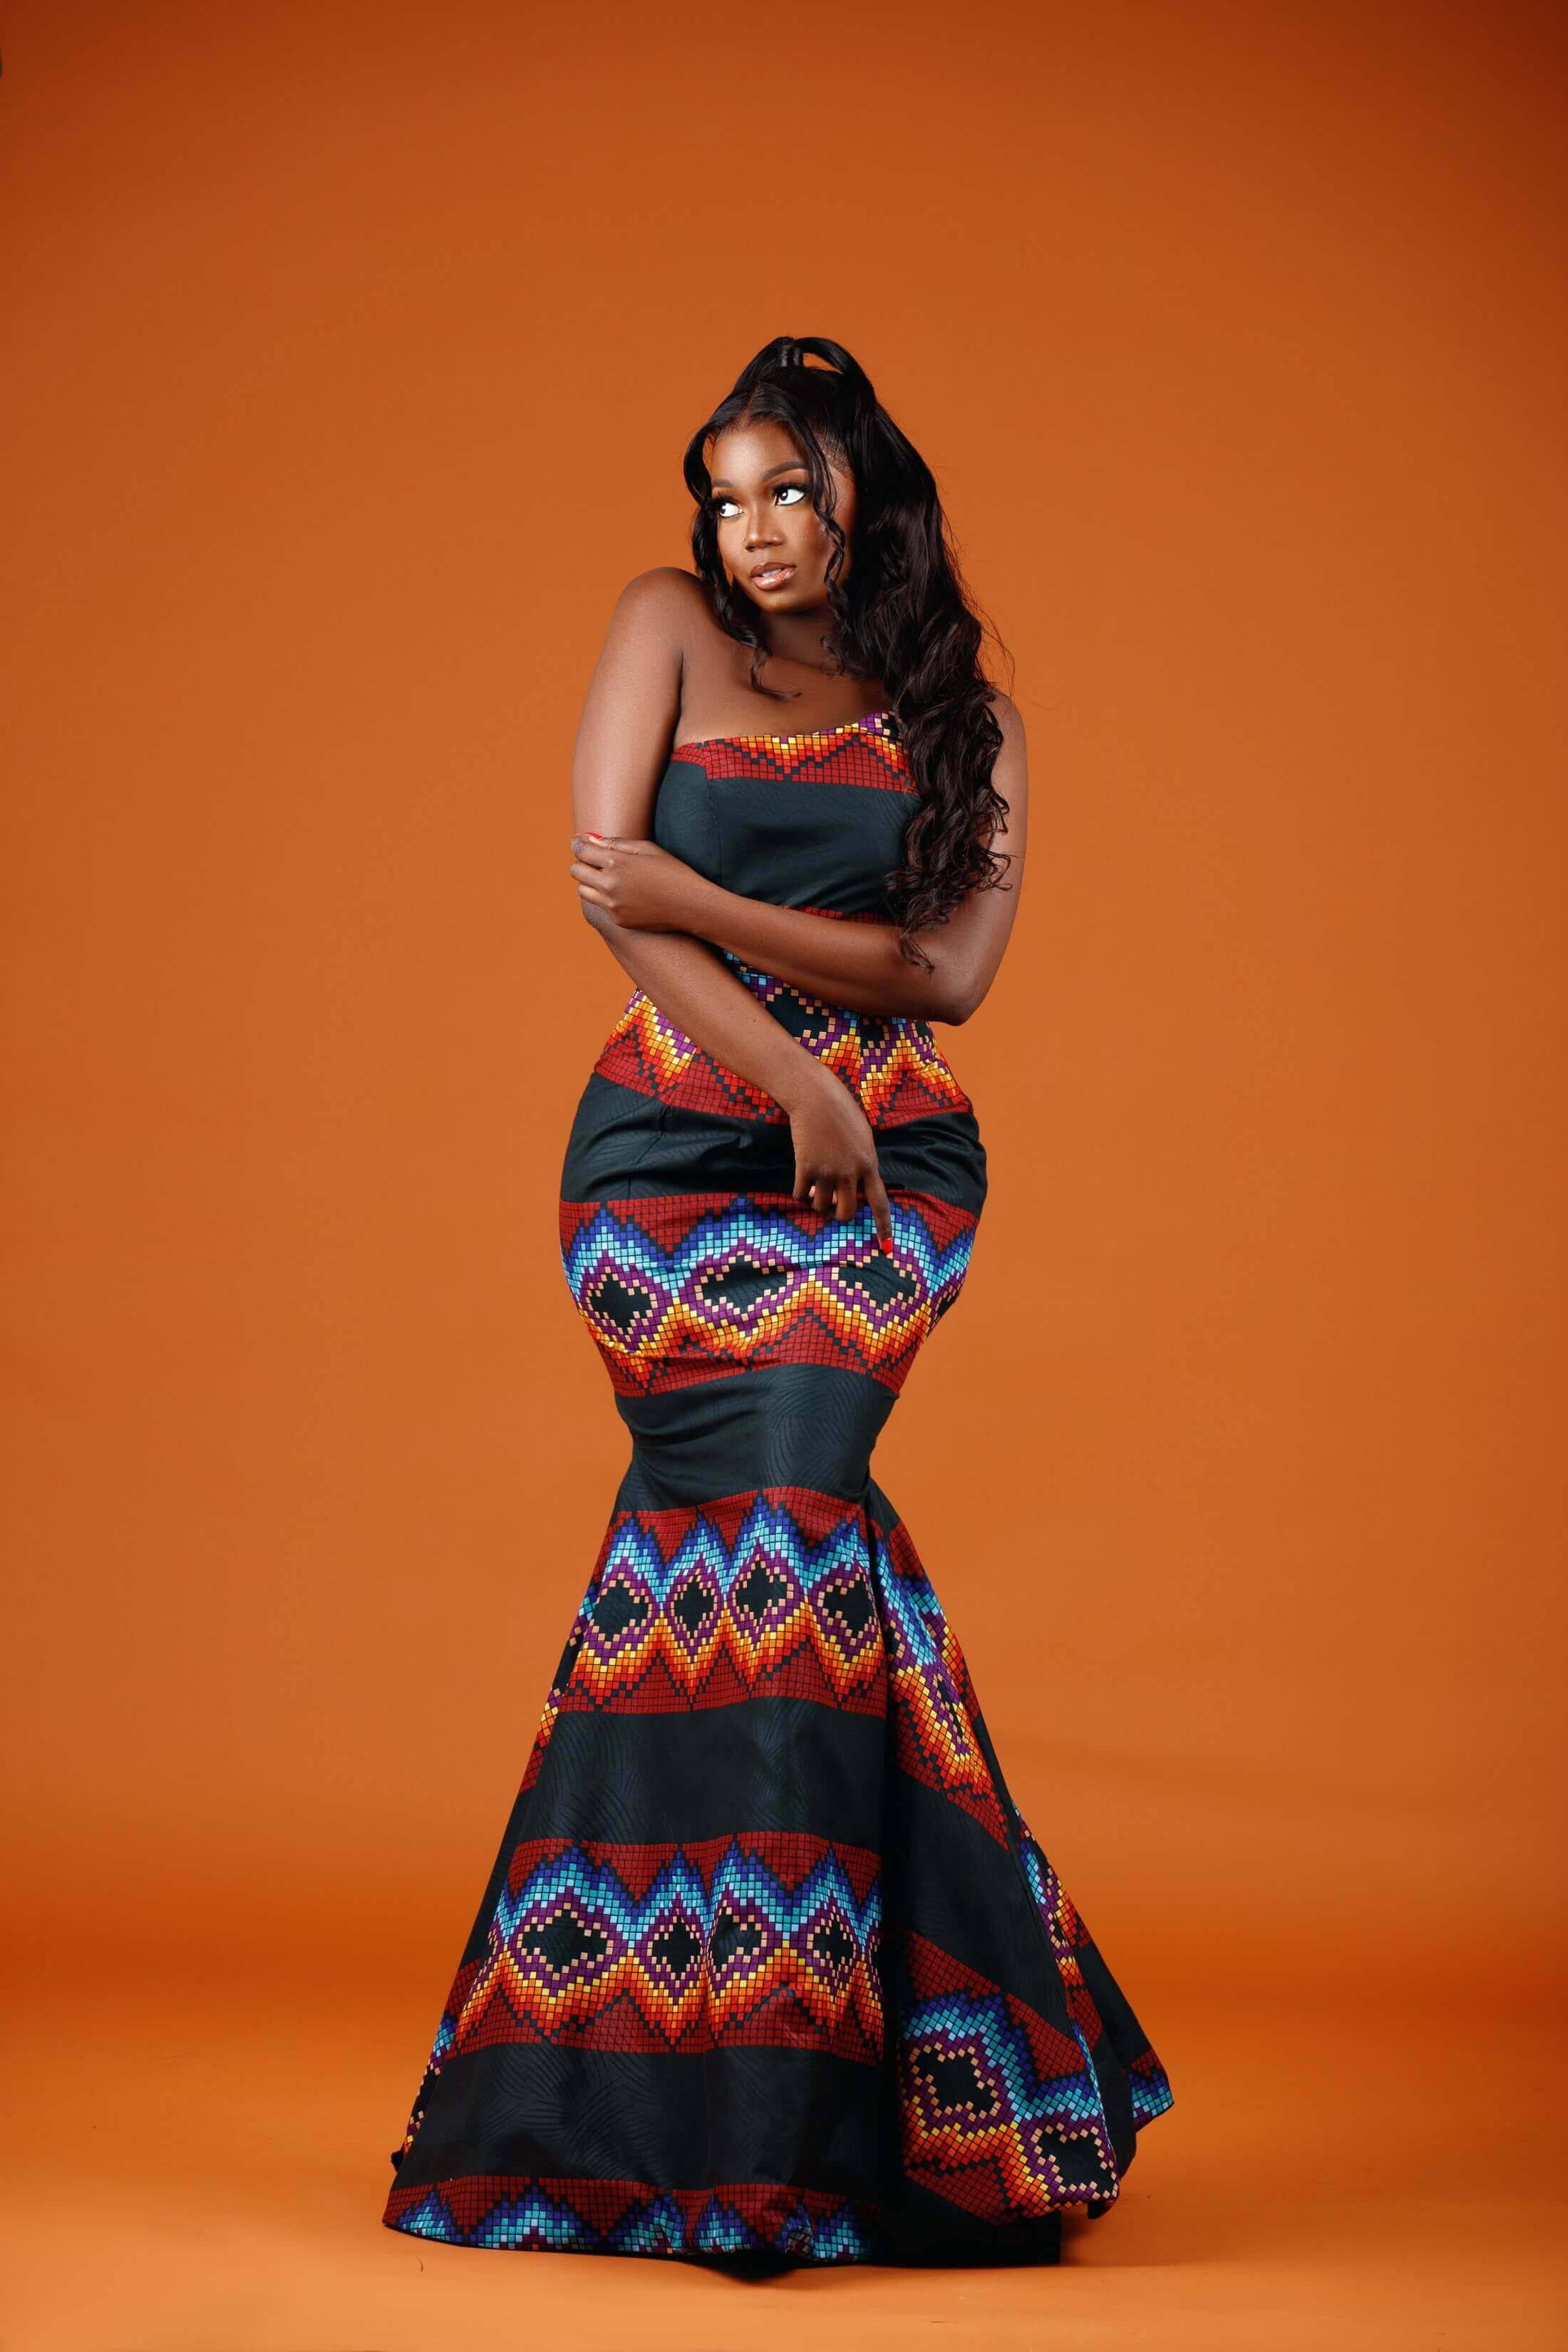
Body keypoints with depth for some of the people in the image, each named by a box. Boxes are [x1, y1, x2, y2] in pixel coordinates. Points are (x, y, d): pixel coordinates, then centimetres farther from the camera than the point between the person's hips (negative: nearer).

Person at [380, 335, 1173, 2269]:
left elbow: (951, 971, -1)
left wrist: (702, 903, -10)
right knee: (773, 1524, -12)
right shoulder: (672, 626, 10)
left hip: (889, 1170, 1)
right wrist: (793, 1080, -10)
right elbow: (600, 877, -2)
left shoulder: (967, 723, 12)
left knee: (735, 1530, -15)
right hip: (675, 1145, -1)